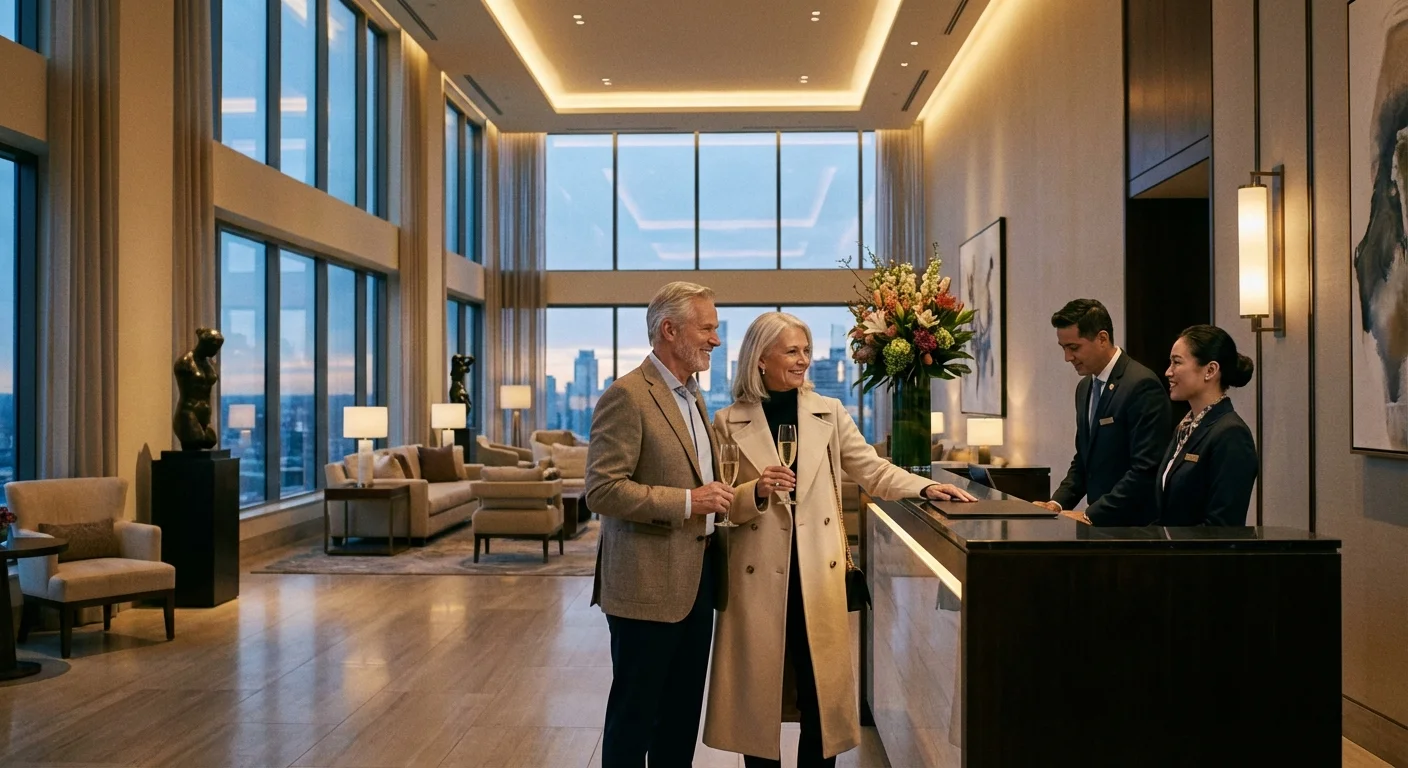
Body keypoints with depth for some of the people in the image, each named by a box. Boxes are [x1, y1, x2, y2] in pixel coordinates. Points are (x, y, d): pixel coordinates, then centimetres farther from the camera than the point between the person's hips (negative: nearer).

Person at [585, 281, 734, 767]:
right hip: (650, 582, -8)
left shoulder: (692, 395, 14)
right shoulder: (627, 396, -14)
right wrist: (686, 502, -23)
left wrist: (717, 498, 9)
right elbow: (602, 490, -20)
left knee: (683, 710, 17)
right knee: (635, 713, 5)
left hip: (698, 576, 9)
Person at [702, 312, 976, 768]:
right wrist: (756, 492, -19)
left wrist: (925, 487, -14)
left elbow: (872, 469, 1)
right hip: (758, 577, -1)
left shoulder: (828, 413, 5)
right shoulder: (729, 423, 0)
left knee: (822, 692, 6)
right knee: (758, 691, 7)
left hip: (818, 572, 1)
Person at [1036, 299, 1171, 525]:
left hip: (1135, 524, -7)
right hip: (1099, 522, 7)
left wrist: (1091, 515, -18)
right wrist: (1058, 502, 3)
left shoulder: (1142, 385, -13)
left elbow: (1146, 470, -17)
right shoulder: (1085, 387, 11)